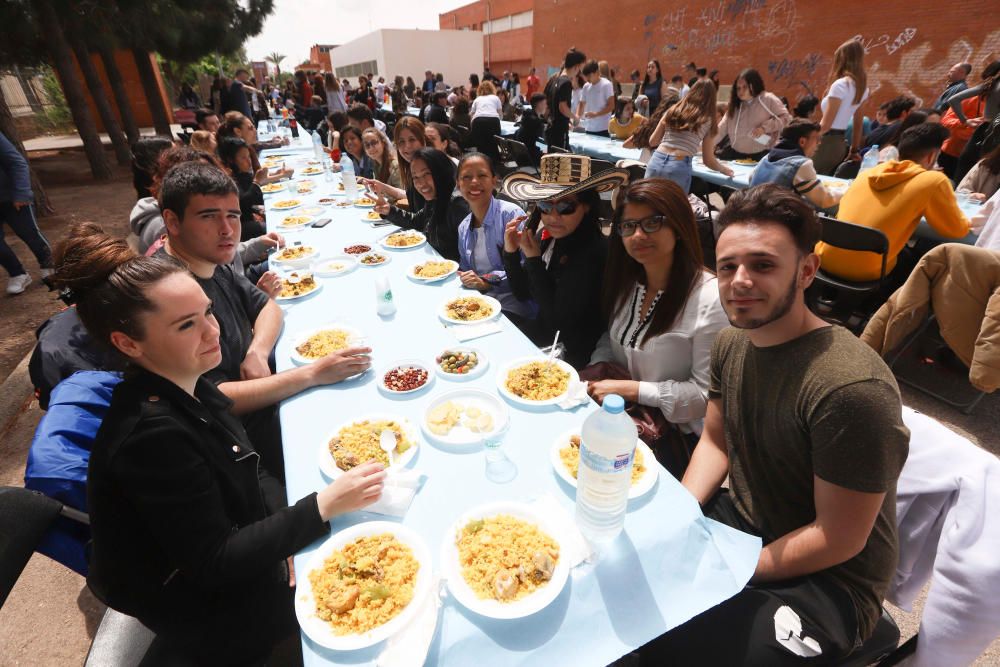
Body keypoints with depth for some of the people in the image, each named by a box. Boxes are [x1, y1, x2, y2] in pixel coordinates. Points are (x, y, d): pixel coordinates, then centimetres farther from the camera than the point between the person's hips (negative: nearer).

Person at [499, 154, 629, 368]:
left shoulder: (594, 252, -25)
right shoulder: (545, 237, -5)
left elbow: (557, 321, -23)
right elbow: (523, 293, 5)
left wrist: (533, 259, -22)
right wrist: (511, 252, -11)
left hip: (570, 356, -6)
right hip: (545, 331, 6)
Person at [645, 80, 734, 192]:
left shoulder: (672, 111, 16)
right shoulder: (708, 121, 9)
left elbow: (652, 142, 17)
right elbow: (708, 160, 11)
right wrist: (724, 169, 30)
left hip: (656, 162, 3)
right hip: (679, 168, -3)